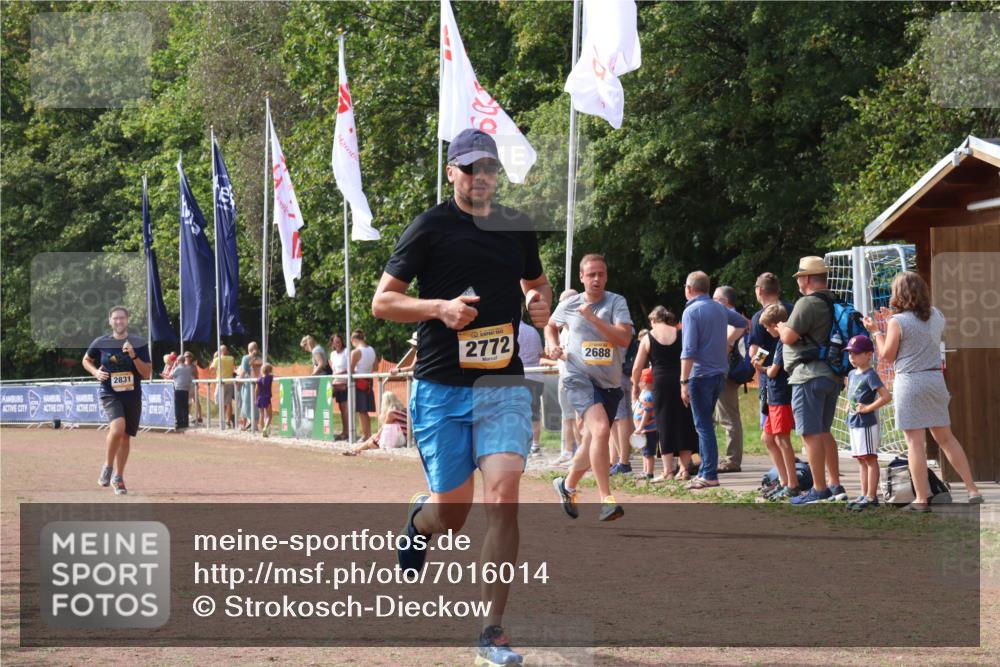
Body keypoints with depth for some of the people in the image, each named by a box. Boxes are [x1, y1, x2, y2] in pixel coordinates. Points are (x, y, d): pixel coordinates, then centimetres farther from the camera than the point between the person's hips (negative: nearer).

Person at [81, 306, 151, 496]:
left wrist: (134, 356, -19)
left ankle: (118, 477, 26)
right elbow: (86, 360, 17)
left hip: (133, 396, 2)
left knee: (125, 437, 9)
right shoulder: (101, 343, -1)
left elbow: (147, 374, -4)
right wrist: (96, 372, -3)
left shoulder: (139, 344, -2)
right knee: (117, 427, -27)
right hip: (110, 394, -2)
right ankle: (107, 466, -6)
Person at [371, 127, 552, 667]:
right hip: (442, 388, -2)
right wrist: (439, 307, -17)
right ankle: (419, 518, 43)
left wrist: (540, 302, 5)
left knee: (503, 499, -15)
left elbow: (537, 282, 29)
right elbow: (382, 302, -1)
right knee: (452, 514, 3)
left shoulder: (517, 227, 10)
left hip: (504, 387, 2)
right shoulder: (429, 228, -2)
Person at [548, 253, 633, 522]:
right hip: (580, 378, -3)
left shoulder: (616, 302, -2)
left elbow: (624, 338, -16)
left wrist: (593, 318, -21)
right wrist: (552, 344, 4)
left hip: (610, 383, 3)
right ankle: (606, 500, -27)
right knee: (601, 429, -26)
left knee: (594, 443, 15)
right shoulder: (569, 305, 2)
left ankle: (568, 485, 44)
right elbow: (551, 325, 24)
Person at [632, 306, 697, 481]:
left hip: (662, 383, -2)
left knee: (664, 425, 4)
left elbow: (637, 368, 4)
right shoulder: (680, 334, 7)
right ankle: (684, 468, 9)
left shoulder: (648, 339, 3)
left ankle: (668, 471, -1)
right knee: (684, 423, 10)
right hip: (682, 381, 2)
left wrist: (635, 388, 16)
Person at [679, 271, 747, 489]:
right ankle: (705, 470, 19)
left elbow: (689, 351, -19)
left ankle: (709, 475, -7)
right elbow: (742, 322, 30)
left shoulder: (691, 311, -13)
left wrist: (684, 381, -18)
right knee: (705, 423, 17)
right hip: (720, 373, 8)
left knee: (703, 425, -5)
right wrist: (728, 342, 23)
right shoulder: (720, 308, 10)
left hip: (700, 374, -8)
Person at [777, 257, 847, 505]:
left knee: (812, 433, -6)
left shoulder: (807, 304, -14)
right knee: (824, 431, 17)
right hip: (833, 375, 9)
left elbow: (789, 337, -15)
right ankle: (836, 486, 18)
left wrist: (781, 326, 5)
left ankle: (819, 489, -7)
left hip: (809, 375, -9)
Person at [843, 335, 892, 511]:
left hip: (867, 424, -9)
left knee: (870, 459, -5)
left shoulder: (870, 375, -14)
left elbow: (886, 396, -22)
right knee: (861, 460, 13)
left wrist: (868, 408, -19)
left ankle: (871, 496, -4)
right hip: (854, 424, 9)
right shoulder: (852, 374, 12)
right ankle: (864, 495, 18)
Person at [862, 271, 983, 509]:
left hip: (909, 382, -6)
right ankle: (973, 490, 14)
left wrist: (876, 331, 7)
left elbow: (887, 356, -4)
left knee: (915, 441, -3)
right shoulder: (936, 316, 6)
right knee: (945, 437, 15)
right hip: (935, 379, 6)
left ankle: (922, 499, -4)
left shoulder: (898, 322, -11)